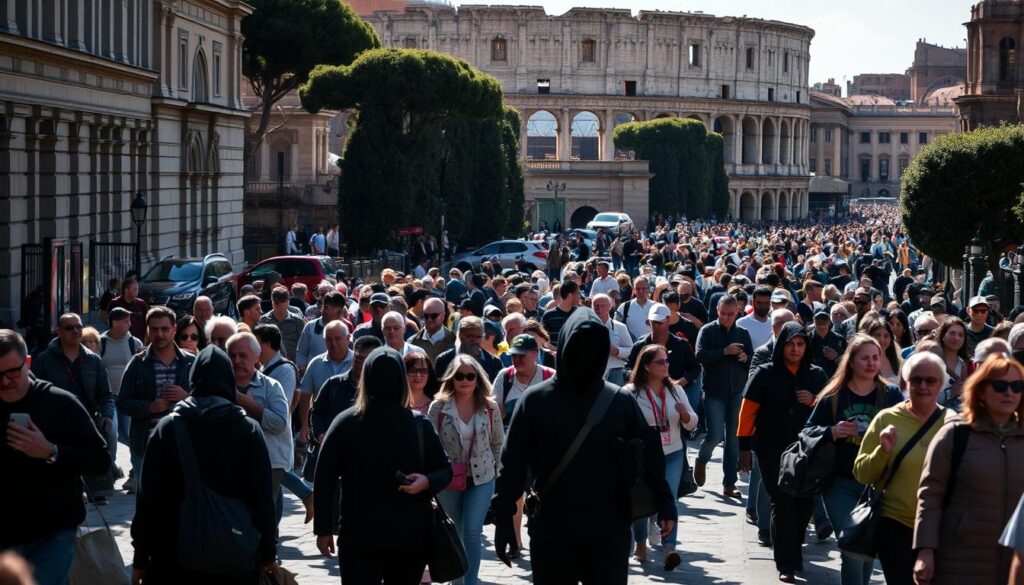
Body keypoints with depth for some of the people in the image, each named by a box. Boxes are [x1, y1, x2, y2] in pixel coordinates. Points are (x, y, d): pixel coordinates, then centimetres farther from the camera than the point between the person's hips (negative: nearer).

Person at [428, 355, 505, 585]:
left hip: (482, 478, 0)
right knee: (456, 533, 12)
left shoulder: (490, 407, -4)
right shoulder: (438, 407, -8)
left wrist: (493, 467, 9)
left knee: (472, 531, -10)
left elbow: (498, 442, 9)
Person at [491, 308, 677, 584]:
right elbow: (513, 462, -1)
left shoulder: (620, 401, 1)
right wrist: (503, 517, -4)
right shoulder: (535, 400, -2)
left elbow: (648, 453, 4)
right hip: (551, 532, 0)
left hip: (609, 532, 0)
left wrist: (664, 503, -3)